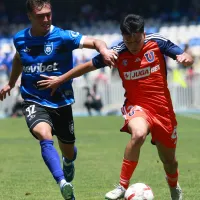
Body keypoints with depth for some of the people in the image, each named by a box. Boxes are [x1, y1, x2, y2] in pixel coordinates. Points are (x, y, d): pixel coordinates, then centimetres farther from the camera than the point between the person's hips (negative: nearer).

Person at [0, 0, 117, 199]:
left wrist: (104, 50, -45)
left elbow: (94, 42, -23)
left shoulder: (63, 37, -13)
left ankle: (68, 162, 54)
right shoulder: (20, 39, -1)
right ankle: (63, 184, -43)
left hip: (61, 102, 0)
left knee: (68, 152, 15)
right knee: (45, 136, -31)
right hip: (34, 102, 0)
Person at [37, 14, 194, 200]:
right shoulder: (117, 53, -7)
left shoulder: (157, 42, -9)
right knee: (138, 134, -36)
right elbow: (89, 65, 4)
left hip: (162, 107, 1)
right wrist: (60, 79, 6)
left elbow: (186, 57, -9)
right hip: (136, 106, -1)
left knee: (168, 159, 12)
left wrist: (185, 57, -34)